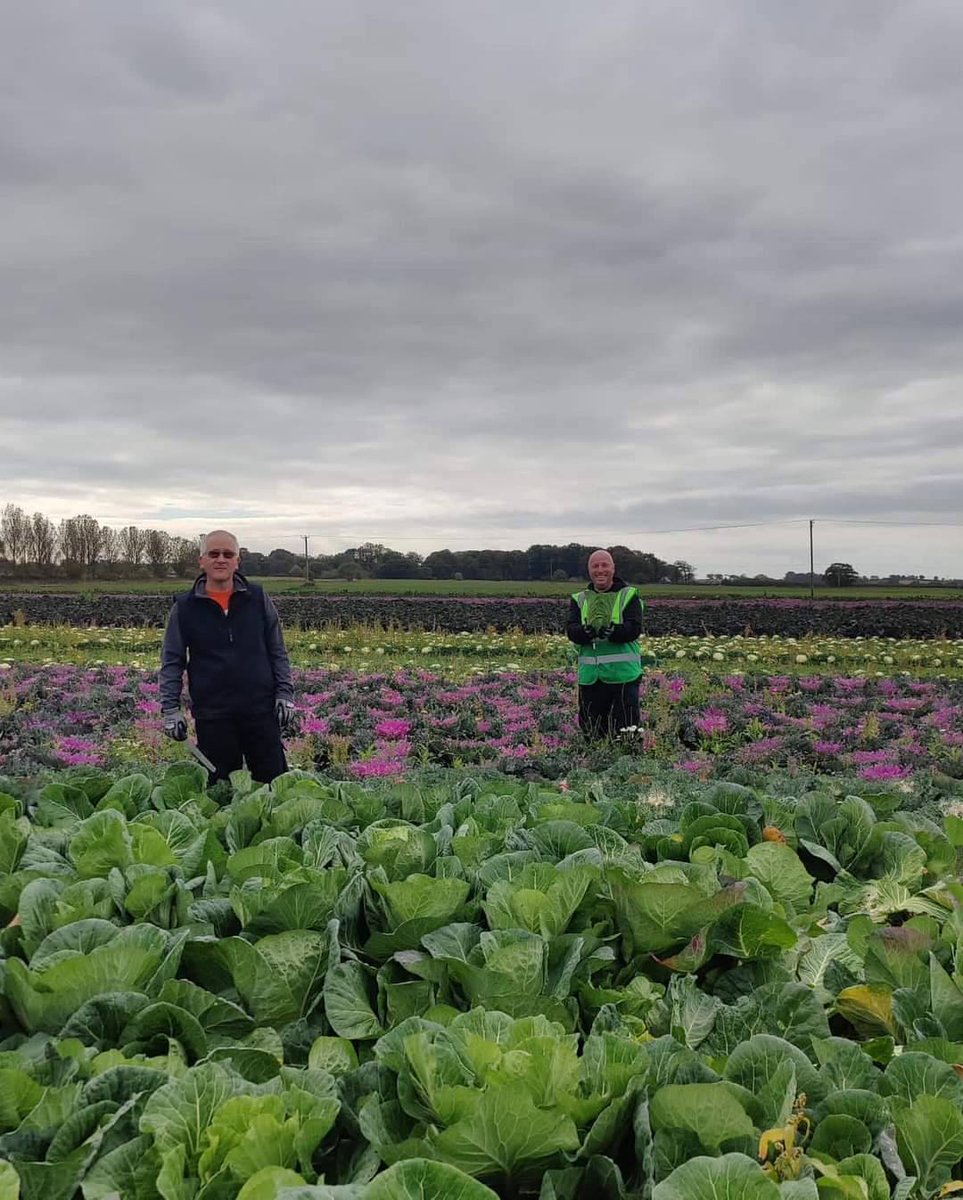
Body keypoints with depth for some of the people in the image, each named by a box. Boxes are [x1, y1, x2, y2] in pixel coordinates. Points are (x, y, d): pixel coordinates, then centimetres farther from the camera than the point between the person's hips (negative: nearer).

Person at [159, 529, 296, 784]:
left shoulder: (258, 599, 6)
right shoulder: (184, 608, 4)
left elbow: (277, 652, 9)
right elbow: (172, 663, 6)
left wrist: (285, 693, 1)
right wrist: (170, 708, -1)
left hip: (261, 709, 1)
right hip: (212, 715, 0)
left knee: (273, 782, 4)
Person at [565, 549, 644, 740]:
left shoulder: (628, 596, 4)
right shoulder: (579, 599, 13)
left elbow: (634, 629, -8)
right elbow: (571, 630, -1)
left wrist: (613, 632, -29)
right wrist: (586, 632, -24)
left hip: (624, 674, -3)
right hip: (590, 676, 3)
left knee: (626, 729, -3)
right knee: (590, 729, 9)